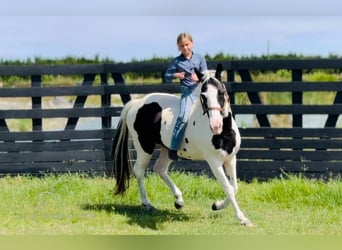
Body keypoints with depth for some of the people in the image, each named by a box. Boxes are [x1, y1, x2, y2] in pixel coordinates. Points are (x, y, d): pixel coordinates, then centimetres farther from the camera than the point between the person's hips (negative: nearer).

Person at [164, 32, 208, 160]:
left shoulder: (199, 58, 10)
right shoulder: (176, 61, 8)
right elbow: (167, 76, 15)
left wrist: (198, 78, -16)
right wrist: (176, 75, -6)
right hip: (187, 92, -2)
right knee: (183, 117, -23)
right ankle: (173, 148, -20)